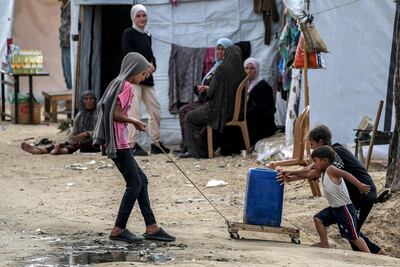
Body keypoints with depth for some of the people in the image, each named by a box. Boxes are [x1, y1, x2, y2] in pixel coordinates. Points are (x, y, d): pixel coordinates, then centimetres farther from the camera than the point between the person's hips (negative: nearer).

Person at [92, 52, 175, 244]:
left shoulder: (120, 84, 18)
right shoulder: (125, 86, -12)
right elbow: (116, 114, -20)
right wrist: (136, 122, -7)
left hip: (118, 143, 10)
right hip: (119, 143, -10)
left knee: (141, 180, 11)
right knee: (134, 184, -6)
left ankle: (151, 227, 13)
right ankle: (119, 229, -3)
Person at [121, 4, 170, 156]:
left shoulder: (147, 36, 18)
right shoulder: (128, 34, -2)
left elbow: (150, 55, 16)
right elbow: (128, 54, -13)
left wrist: (152, 65, -7)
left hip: (147, 77, 7)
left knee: (155, 109, 7)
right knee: (134, 111, -12)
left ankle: (156, 143, 16)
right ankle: (133, 145, -12)